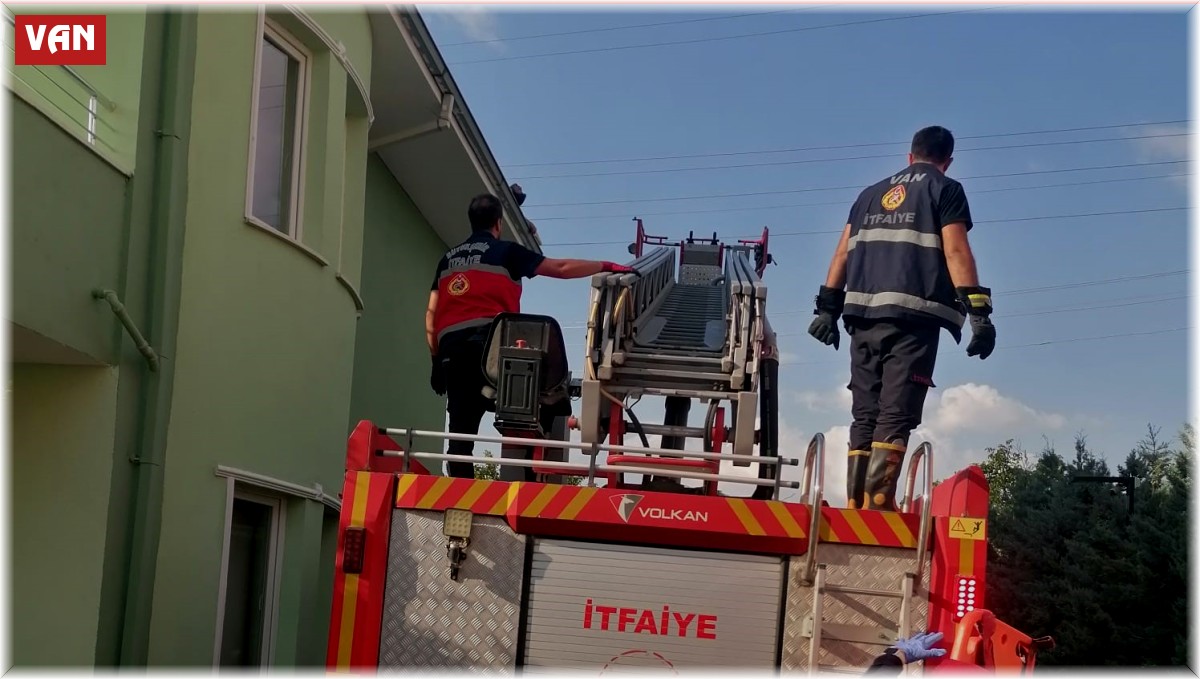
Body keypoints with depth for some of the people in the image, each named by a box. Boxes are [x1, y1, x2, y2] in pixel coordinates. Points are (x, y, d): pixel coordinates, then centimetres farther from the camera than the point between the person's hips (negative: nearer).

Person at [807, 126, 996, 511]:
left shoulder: (871, 194, 24)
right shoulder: (945, 190, 8)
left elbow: (843, 253, 18)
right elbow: (955, 251, -5)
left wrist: (828, 307, 17)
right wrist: (978, 310, -10)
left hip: (864, 313, 5)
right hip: (912, 314, -5)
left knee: (865, 416, 7)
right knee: (895, 415, -10)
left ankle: (855, 504, 2)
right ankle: (877, 504, -20)